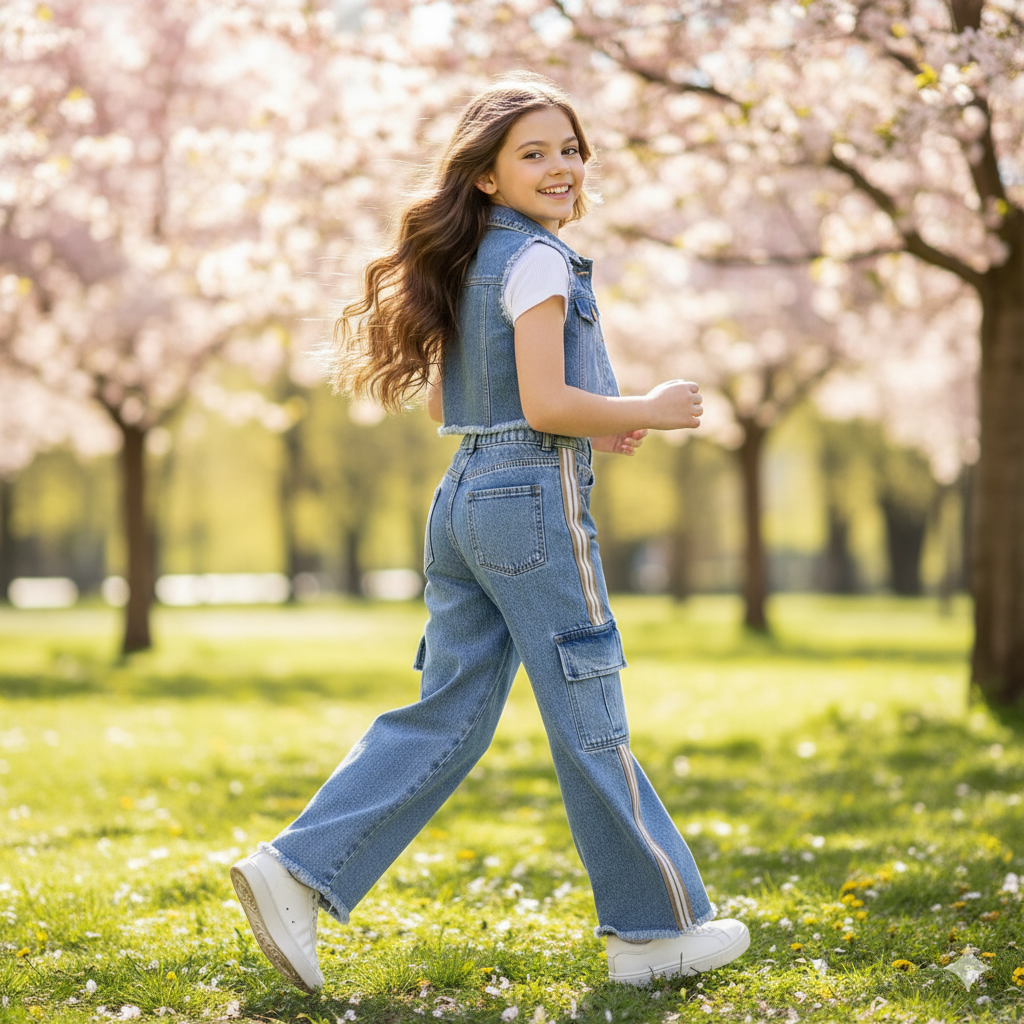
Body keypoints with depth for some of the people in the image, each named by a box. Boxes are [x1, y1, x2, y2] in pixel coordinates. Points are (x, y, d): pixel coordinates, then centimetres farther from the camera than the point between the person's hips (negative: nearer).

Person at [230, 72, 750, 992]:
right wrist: (648, 412, -5)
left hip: (464, 498, 9)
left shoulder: (472, 261, 16)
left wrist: (587, 427, 15)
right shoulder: (538, 259, -11)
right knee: (591, 724, 0)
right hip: (535, 500, -9)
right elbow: (545, 402, -19)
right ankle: (656, 927, 11)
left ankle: (295, 871, 1)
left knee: (448, 717, 9)